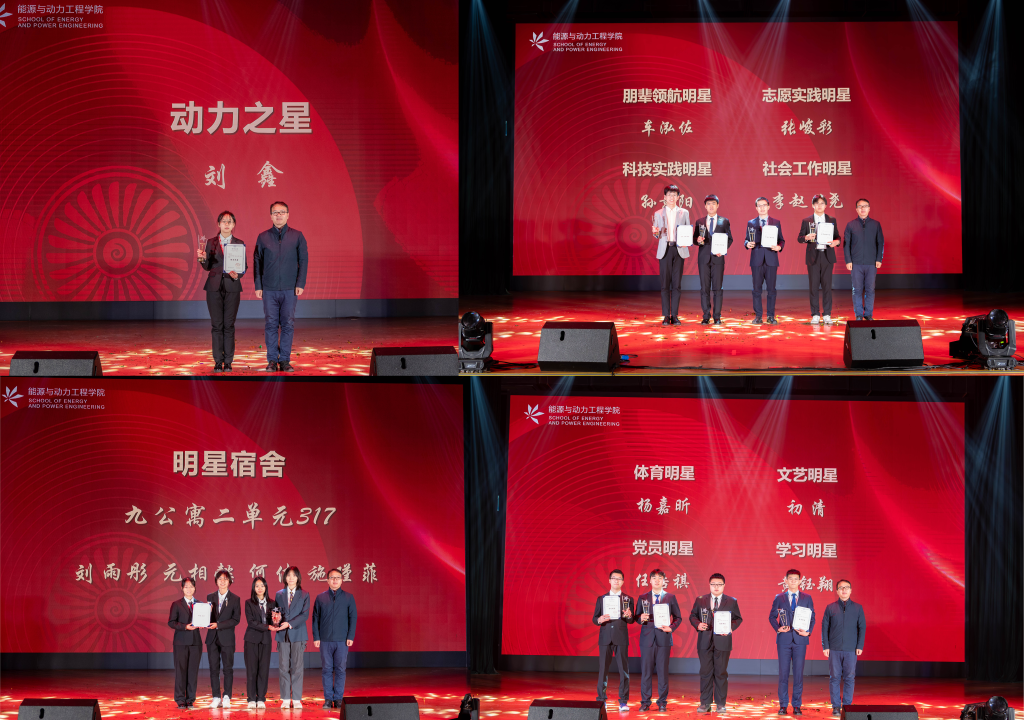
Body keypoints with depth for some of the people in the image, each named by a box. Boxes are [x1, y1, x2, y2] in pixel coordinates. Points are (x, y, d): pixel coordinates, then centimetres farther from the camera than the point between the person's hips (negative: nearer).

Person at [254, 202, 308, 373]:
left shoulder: (297, 236, 5)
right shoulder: (263, 237, 6)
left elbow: (303, 260, 5)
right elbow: (257, 261, 8)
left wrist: (300, 284, -3)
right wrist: (258, 286, 2)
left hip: (289, 288, 0)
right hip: (269, 289, 0)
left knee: (288, 325, 1)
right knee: (271, 325, 1)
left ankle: (285, 360, 7)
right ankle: (272, 360, 6)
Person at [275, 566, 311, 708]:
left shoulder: (304, 595, 4)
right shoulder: (279, 594, 13)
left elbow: (305, 614, -4)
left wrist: (290, 624, -15)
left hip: (298, 634, -2)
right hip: (283, 635, 2)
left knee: (297, 667, -2)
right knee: (283, 667, 0)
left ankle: (297, 699, 2)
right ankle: (285, 699, 4)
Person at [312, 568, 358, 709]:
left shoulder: (348, 598, 6)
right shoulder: (320, 598, 6)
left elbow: (353, 618, 5)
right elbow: (315, 618, 7)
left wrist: (350, 637, -3)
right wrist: (316, 637, 0)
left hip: (342, 640, 0)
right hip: (325, 640, 0)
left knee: (340, 670, 1)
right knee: (327, 670, 2)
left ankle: (338, 698, 7)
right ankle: (328, 699, 7)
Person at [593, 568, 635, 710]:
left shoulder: (628, 599, 10)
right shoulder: (601, 599, 12)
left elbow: (631, 620, 4)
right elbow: (594, 619, 9)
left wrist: (628, 616, -19)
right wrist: (599, 620, -14)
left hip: (621, 638, -1)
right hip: (605, 638, 1)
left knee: (623, 669, -3)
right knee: (603, 668, 0)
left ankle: (623, 701, 1)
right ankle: (601, 700, 7)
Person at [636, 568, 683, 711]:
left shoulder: (670, 597, 8)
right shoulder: (643, 598, 10)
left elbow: (678, 618, 10)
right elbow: (637, 617, 12)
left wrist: (671, 628, -7)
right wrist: (641, 619, -11)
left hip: (663, 637, -1)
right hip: (647, 637, 1)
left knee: (663, 671, -1)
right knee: (645, 671, 0)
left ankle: (662, 702, 7)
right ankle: (645, 702, 7)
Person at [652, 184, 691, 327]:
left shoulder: (684, 213, 11)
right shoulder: (659, 214, 11)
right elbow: (658, 235, 13)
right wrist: (656, 232, -10)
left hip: (679, 249, 0)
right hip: (665, 250, 0)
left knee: (676, 284, -1)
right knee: (665, 284, -2)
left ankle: (675, 315, 2)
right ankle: (666, 316, 0)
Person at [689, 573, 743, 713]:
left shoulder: (731, 602, 6)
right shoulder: (700, 601, 8)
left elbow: (738, 619, 8)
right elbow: (693, 616, 12)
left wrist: (731, 628, -11)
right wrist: (697, 624, -9)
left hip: (722, 641, -1)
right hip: (705, 642, 1)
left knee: (721, 672, 2)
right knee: (705, 672, 3)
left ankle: (721, 704, 9)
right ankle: (705, 703, 9)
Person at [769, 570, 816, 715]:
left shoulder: (807, 598, 8)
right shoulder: (779, 598, 7)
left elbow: (812, 617, 9)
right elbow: (772, 616, 9)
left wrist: (808, 631, -8)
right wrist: (778, 628, -9)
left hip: (800, 639, 0)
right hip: (784, 639, 0)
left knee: (798, 673, 0)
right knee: (783, 673, 1)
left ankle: (797, 705, 6)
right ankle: (783, 705, 7)